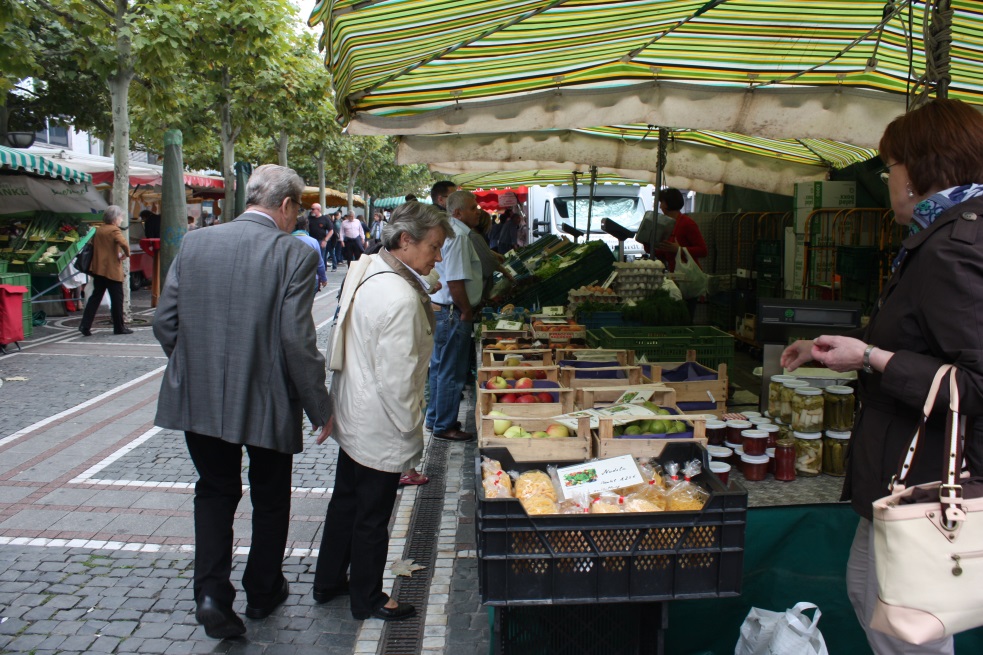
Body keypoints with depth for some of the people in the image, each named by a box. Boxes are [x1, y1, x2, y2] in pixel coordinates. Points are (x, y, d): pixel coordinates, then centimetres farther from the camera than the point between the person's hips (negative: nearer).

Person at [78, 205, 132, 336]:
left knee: (95, 297, 9)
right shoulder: (114, 230, -11)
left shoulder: (97, 230, 12)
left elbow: (92, 247, 18)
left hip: (98, 269, 7)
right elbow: (124, 244, -28)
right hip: (112, 270, -7)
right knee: (117, 298, 3)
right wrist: (126, 253, -10)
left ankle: (85, 325, 2)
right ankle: (119, 327, 9)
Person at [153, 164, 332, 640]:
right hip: (268, 403, -2)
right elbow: (297, 340, -18)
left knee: (215, 491, 21)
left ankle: (211, 593, 9)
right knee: (270, 498, 19)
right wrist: (320, 408, -7)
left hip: (199, 400, 3)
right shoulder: (294, 255, -14)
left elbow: (165, 322, 1)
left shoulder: (193, 244, -2)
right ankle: (262, 592, 35)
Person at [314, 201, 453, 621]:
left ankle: (328, 582, 40)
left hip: (353, 417, 10)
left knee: (345, 501, 23)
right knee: (373, 517, 9)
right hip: (381, 428, -10)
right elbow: (397, 378, -27)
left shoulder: (364, 271, 3)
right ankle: (367, 599, 28)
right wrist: (412, 427, -15)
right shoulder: (400, 298, -28)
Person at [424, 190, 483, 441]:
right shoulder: (458, 236, -19)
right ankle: (444, 426, 10)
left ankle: (436, 418, 31)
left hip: (439, 310, 11)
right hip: (452, 313, -11)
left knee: (440, 367, 19)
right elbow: (455, 281, -24)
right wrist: (467, 311, -13)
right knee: (451, 372, 0)